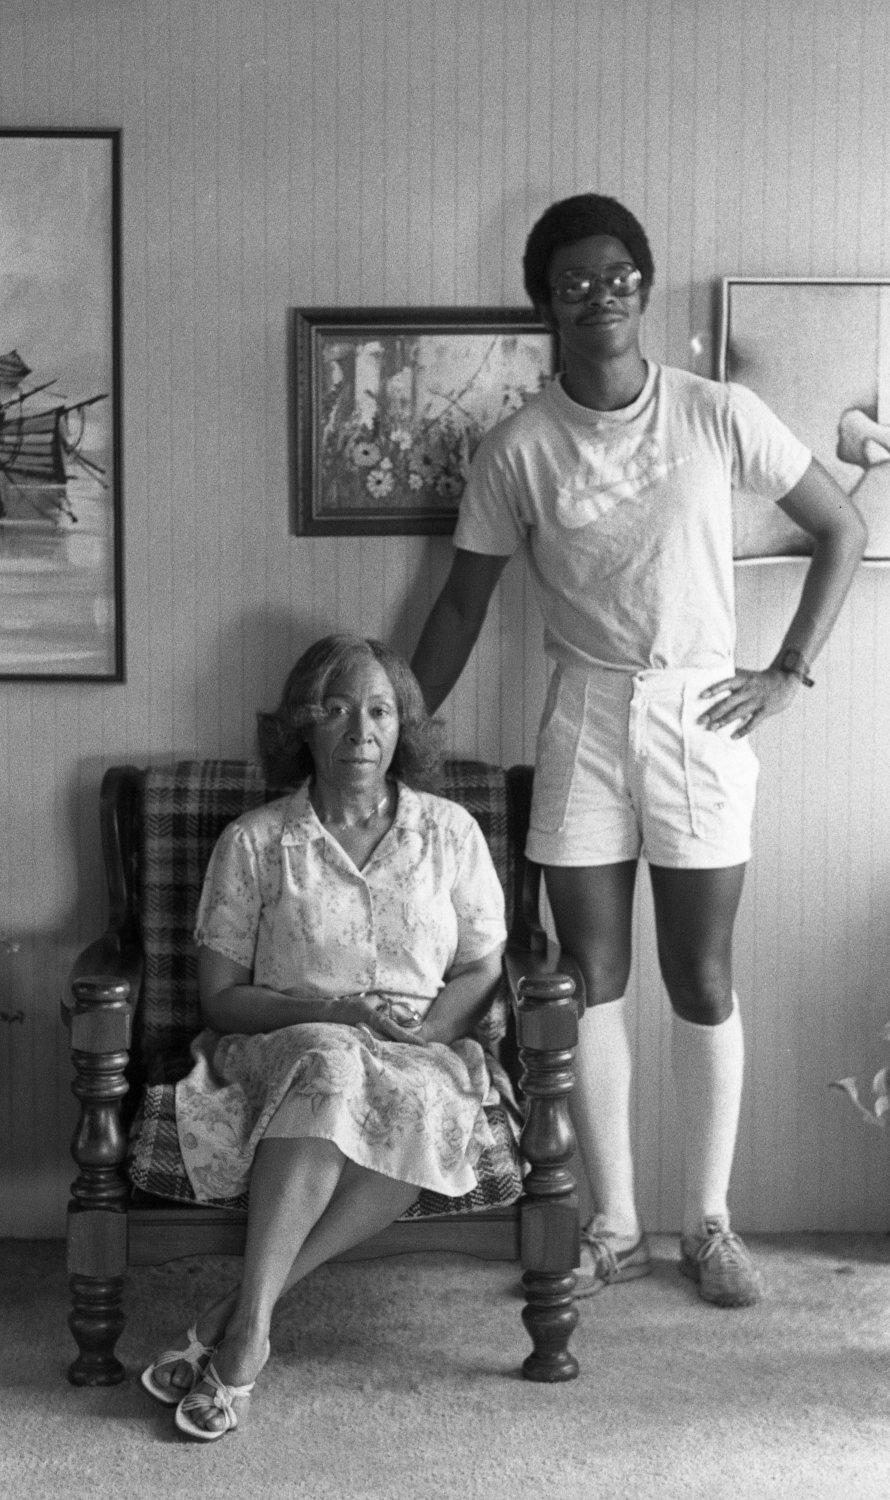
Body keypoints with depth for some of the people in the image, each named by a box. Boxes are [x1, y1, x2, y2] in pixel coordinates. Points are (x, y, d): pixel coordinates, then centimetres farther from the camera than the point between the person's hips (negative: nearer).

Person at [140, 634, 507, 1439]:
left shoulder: (451, 832, 10)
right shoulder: (254, 842, 4)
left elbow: (483, 973, 9)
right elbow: (221, 998, 2)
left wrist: (418, 1029, -11)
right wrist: (339, 1013, -13)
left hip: (422, 1059, 2)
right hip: (282, 1050, -1)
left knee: (421, 1102, -36)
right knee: (331, 1065, -39)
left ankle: (237, 1314, -32)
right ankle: (249, 1335, -39)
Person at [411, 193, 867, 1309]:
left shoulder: (719, 416, -5)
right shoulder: (515, 451, -3)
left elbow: (842, 531, 3)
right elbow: (462, 603, 6)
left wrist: (788, 672, -2)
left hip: (699, 716, -1)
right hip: (584, 722, 1)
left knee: (701, 978, 5)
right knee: (590, 978, 5)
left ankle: (709, 1223, 20)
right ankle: (615, 1227, 19)